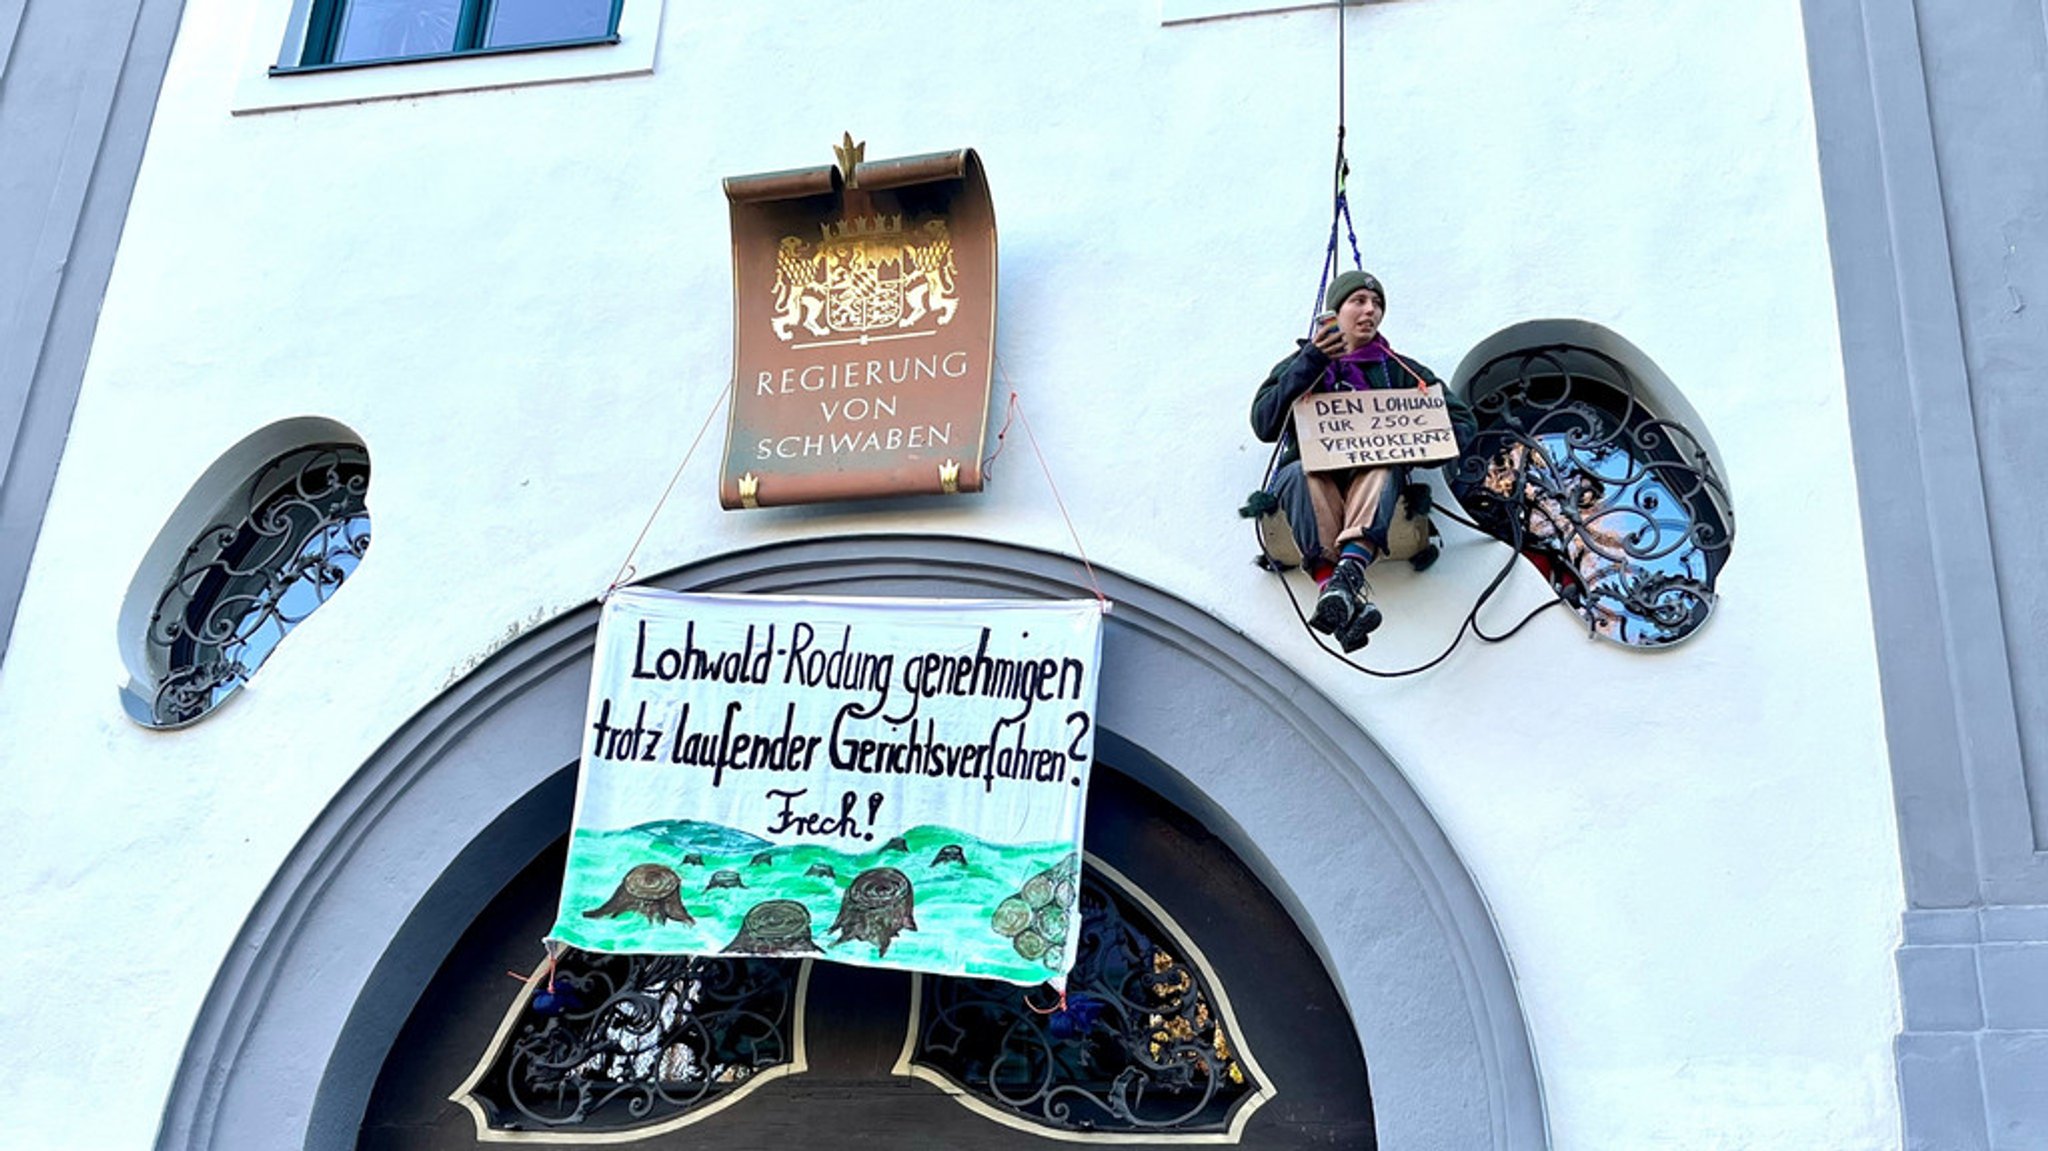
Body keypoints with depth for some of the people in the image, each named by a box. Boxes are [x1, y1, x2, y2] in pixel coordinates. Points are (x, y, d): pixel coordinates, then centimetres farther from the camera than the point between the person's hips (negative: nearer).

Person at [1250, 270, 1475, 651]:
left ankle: (1348, 572, -61)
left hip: (1369, 480, 1)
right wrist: (1312, 363, -10)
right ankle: (1351, 598, -57)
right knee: (1305, 473, -36)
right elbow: (1264, 424, 0)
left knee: (1383, 471, -34)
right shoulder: (1300, 365, 19)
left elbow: (1462, 421, 15)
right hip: (1310, 479, -1)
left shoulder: (1399, 371, 22)